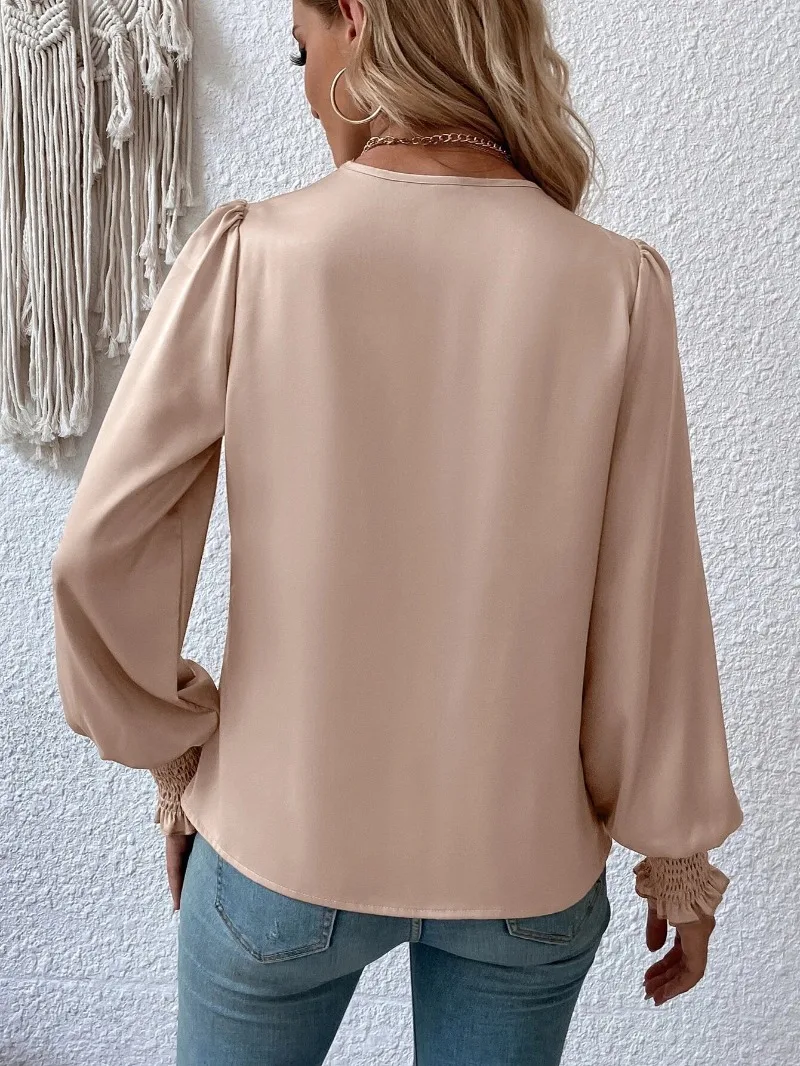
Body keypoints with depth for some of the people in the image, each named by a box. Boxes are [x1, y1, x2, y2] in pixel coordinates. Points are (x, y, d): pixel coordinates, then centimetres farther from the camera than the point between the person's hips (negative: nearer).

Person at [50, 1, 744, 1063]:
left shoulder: (250, 254, -16)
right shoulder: (617, 285, -13)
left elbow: (99, 556, -14)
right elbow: (649, 611, -10)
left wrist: (172, 748, 4)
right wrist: (679, 862, 4)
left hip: (283, 848, 0)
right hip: (526, 862, 1)